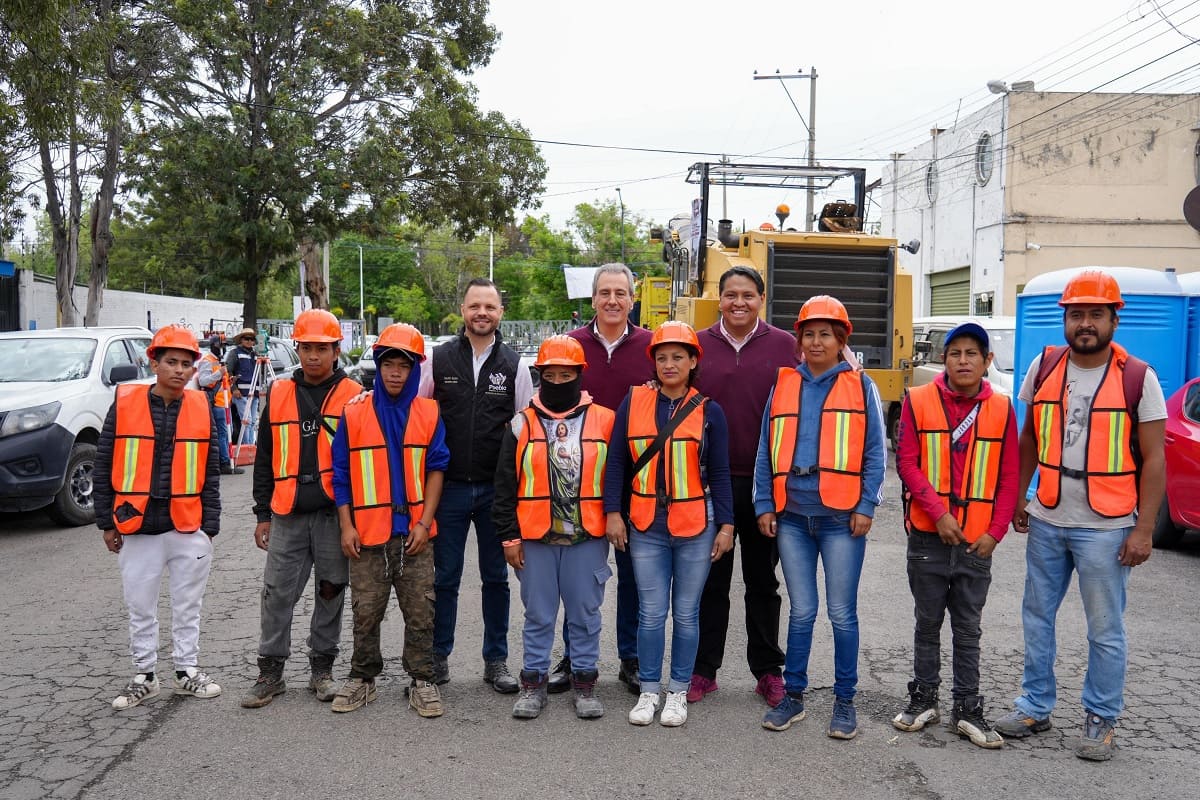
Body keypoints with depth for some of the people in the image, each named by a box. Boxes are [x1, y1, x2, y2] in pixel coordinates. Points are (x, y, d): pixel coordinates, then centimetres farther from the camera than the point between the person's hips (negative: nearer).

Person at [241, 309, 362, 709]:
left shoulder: (354, 395, 0)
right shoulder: (278, 394, 8)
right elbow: (264, 459, 12)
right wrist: (263, 514, 9)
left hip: (335, 512, -2)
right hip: (287, 514, 2)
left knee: (330, 593, 8)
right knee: (277, 593, 3)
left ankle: (322, 669, 21)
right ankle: (270, 672, 16)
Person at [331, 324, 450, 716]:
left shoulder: (429, 414, 2)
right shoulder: (353, 415, 1)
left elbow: (436, 469, 1)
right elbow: (342, 475, 4)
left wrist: (425, 522, -7)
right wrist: (346, 526, -2)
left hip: (414, 533, 0)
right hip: (367, 534, 0)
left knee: (420, 611, 5)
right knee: (366, 611, 9)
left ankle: (422, 680, 17)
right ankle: (362, 678, 24)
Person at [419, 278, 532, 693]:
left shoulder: (514, 364, 3)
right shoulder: (438, 359, 2)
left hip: (496, 488, 1)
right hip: (449, 486, 0)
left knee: (496, 577, 9)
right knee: (444, 577, 8)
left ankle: (496, 660, 21)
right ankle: (438, 657, 22)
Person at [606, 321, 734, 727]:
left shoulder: (708, 411, 0)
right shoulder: (634, 402, 1)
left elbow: (719, 474, 3)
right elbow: (616, 462, 3)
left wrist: (726, 525, -1)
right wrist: (613, 512, -3)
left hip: (696, 526, 0)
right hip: (646, 527, 1)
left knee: (686, 613, 8)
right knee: (651, 613, 5)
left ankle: (678, 692, 23)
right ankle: (648, 691, 20)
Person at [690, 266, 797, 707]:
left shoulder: (785, 346, 0)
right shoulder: (697, 345, 3)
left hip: (765, 482, -1)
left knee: (763, 581, 12)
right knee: (710, 580, 10)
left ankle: (768, 671, 24)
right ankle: (703, 670, 22)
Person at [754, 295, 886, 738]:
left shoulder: (861, 386, 4)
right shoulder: (783, 385, 10)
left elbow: (875, 452, 1)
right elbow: (766, 451, 11)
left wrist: (866, 505, -8)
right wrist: (764, 505, 4)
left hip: (841, 516, -2)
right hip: (792, 515, 2)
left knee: (842, 613, 5)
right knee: (801, 611, 11)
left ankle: (845, 701, 18)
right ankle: (793, 695, 22)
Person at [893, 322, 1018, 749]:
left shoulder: (1001, 408, 2)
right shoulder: (918, 401, -2)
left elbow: (1009, 477, 3)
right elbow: (906, 462, -5)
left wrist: (995, 532, -5)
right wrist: (938, 511, -15)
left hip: (977, 541, 1)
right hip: (928, 537, -1)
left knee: (968, 629, 10)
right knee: (928, 623, 12)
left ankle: (967, 709, 18)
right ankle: (923, 699, 25)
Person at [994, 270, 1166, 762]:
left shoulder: (1137, 378, -6)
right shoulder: (1044, 367, 3)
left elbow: (1153, 459, -5)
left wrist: (1143, 529, -9)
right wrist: (1018, 498, 9)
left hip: (1105, 528, -4)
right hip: (1046, 522, 4)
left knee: (1105, 630, 5)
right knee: (1037, 616, 13)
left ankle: (1101, 720, 21)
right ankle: (1035, 707, 28)